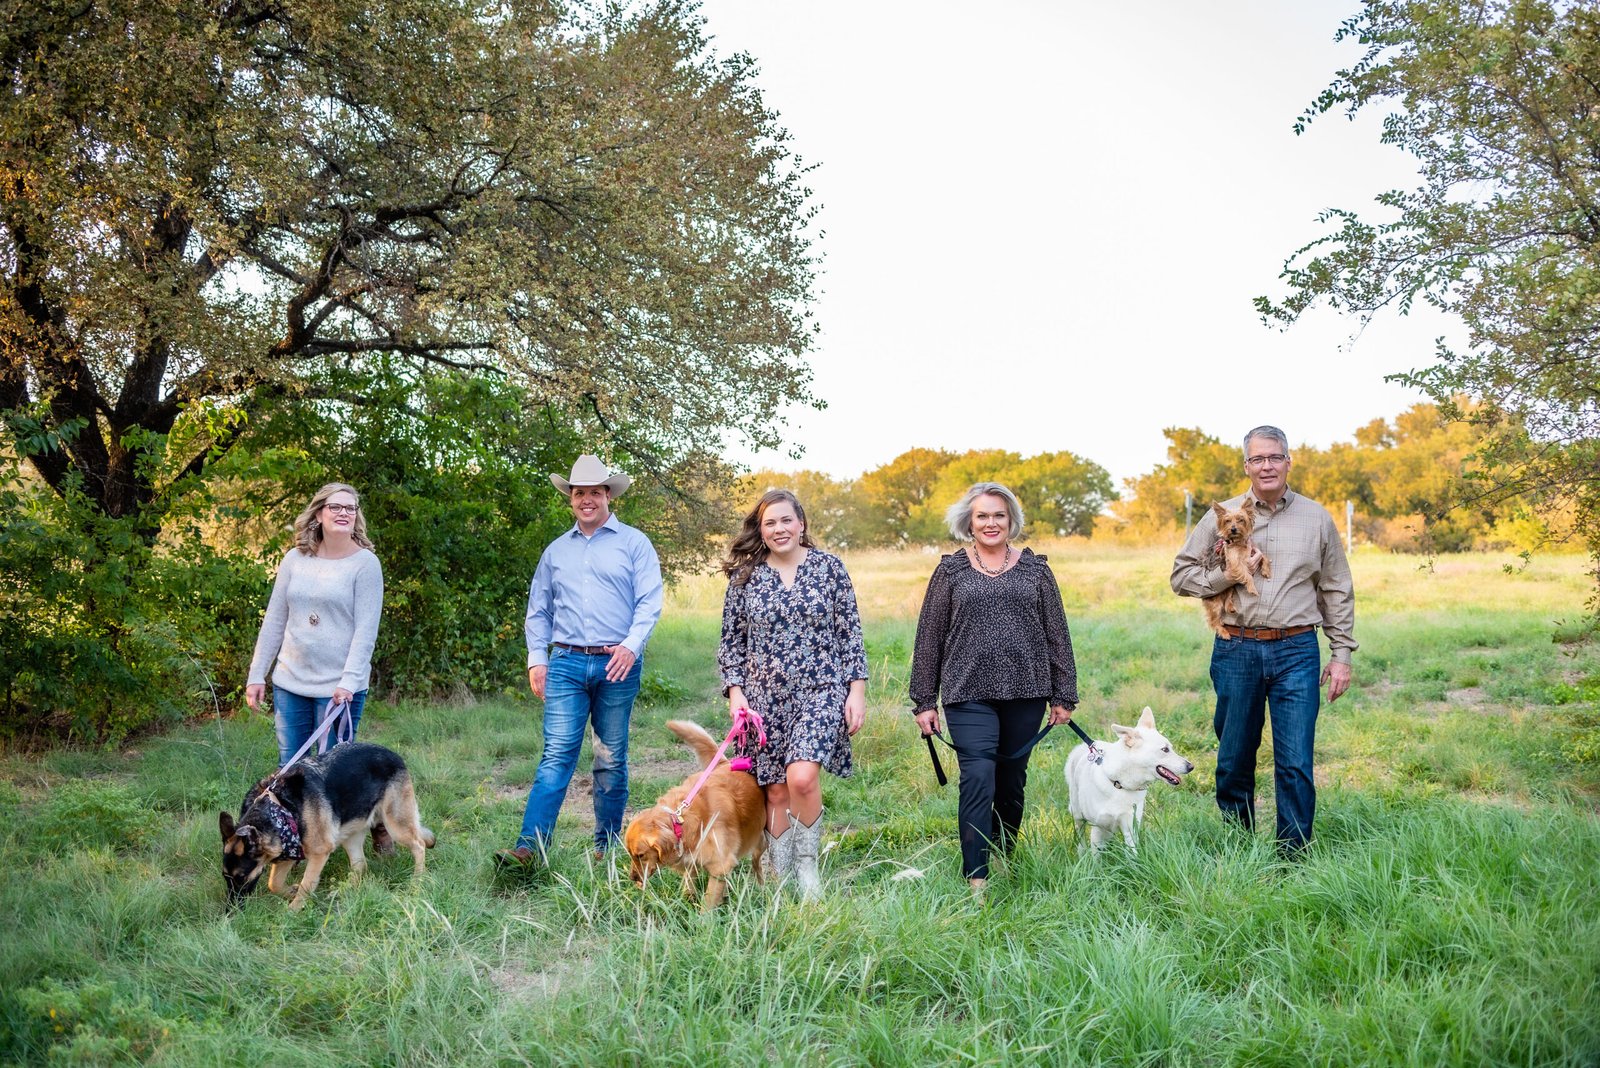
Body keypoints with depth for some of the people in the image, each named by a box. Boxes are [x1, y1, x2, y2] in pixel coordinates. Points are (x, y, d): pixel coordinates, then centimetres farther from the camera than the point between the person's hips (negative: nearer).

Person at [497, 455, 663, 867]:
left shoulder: (634, 543, 5)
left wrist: (632, 644, -17)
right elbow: (538, 610, 18)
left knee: (612, 760, 5)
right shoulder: (556, 551, 17)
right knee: (556, 755, -7)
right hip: (566, 663, 2)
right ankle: (530, 845, -13)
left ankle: (607, 848, 14)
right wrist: (536, 658, 6)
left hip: (617, 665, -2)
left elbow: (649, 601, -3)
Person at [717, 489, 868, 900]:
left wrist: (857, 690, -2)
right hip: (766, 697, 2)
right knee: (776, 790, 4)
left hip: (821, 691, -2)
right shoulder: (745, 577, 6)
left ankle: (808, 865, 1)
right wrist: (735, 690, 0)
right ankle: (780, 881, 17)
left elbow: (850, 633, 3)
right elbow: (731, 641, 10)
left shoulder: (829, 567, 2)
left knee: (802, 777, -21)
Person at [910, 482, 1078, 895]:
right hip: (969, 694, -2)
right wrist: (924, 702, 3)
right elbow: (929, 639, 6)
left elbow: (1057, 636, 10)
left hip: (1025, 692, 2)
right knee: (978, 779, -12)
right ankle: (976, 878, -11)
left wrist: (1063, 696, 7)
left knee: (1012, 781, 11)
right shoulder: (950, 571, 5)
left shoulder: (1035, 570, 8)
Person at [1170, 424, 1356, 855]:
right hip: (1236, 652, 0)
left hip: (1297, 652, 0)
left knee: (1295, 764, -3)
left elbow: (1337, 592, 11)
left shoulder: (1316, 518, 7)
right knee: (1234, 761, 9)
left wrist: (1342, 654, 6)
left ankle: (1293, 859, 7)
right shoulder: (1221, 516, 5)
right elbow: (1181, 576, 6)